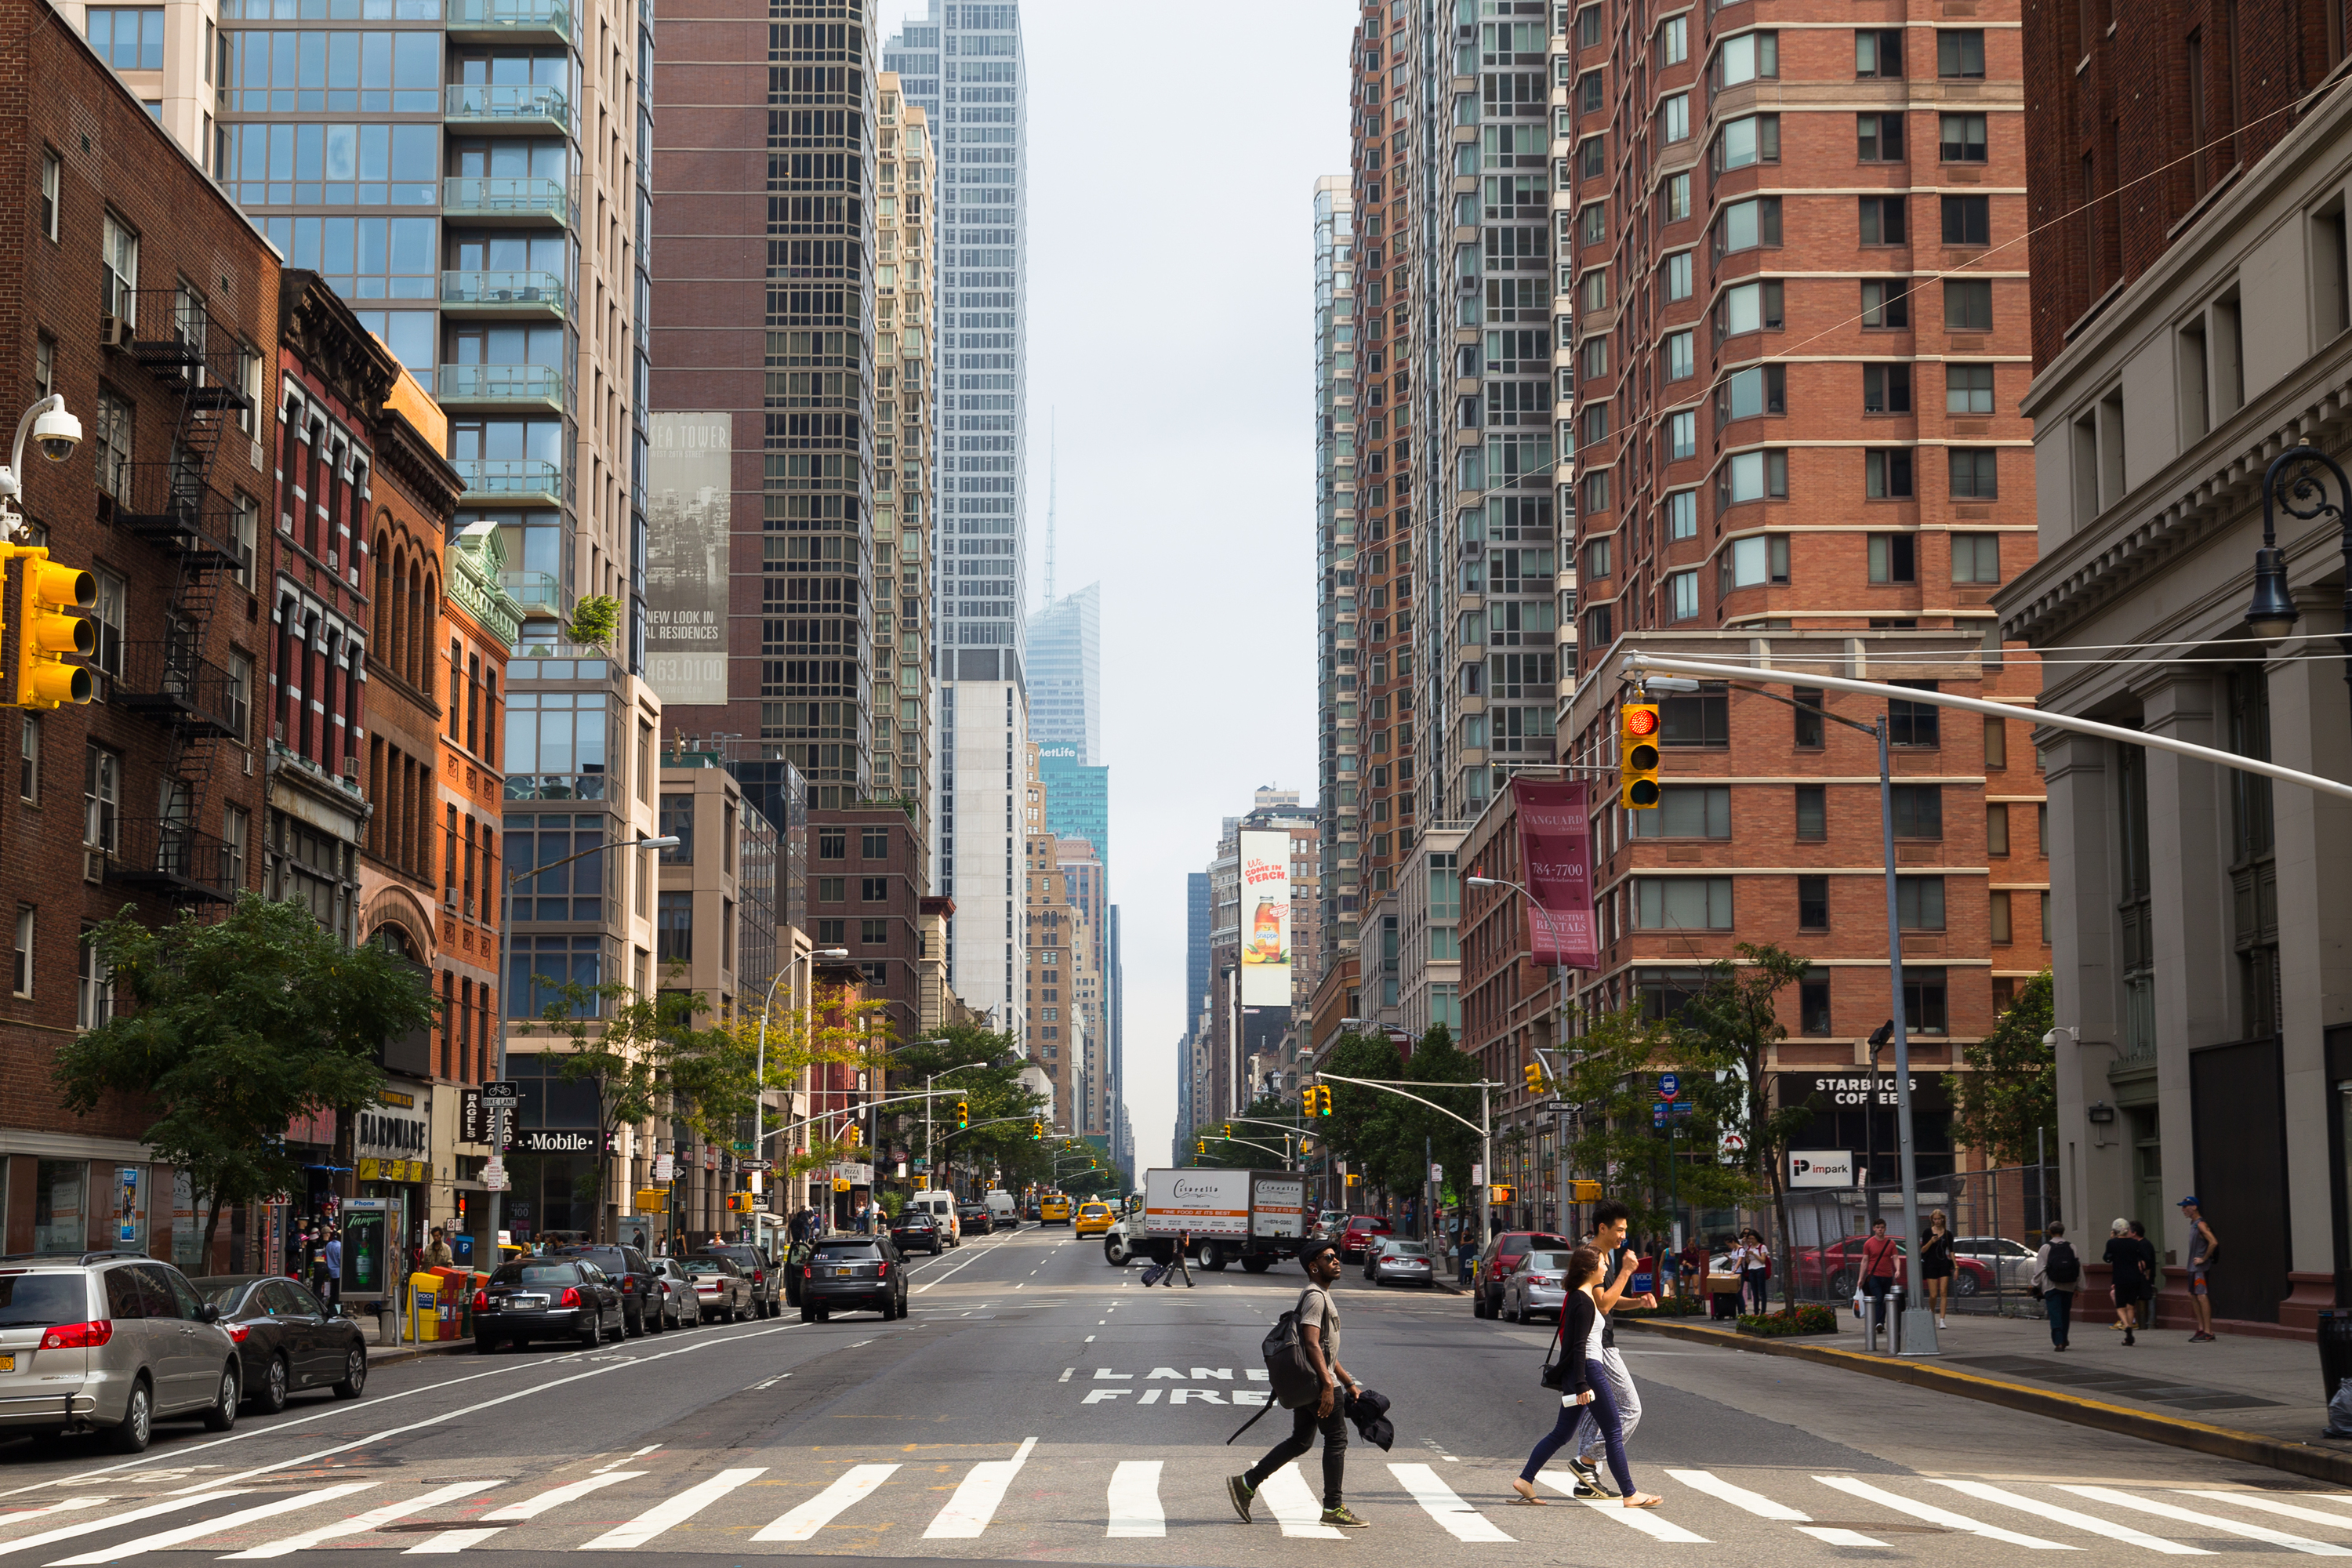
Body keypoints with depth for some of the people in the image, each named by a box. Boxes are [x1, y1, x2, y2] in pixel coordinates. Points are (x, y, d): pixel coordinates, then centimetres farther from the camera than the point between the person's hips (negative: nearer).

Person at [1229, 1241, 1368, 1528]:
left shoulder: (1322, 1296, 21)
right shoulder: (1315, 1296, -13)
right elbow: (1312, 1344, -23)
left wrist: (1349, 1383, 26)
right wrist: (1328, 1384, -29)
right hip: (1317, 1381, -10)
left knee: (1301, 1441, 13)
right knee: (1336, 1439, -4)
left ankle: (1246, 1483, 13)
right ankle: (1333, 1509, 1)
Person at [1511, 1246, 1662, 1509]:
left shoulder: (1577, 1297, 15)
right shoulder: (1584, 1302, -15)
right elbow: (1580, 1346, -20)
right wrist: (1581, 1384, -23)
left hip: (1578, 1373, 10)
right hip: (1588, 1370, -10)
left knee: (1562, 1433, 13)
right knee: (1614, 1433, -3)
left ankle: (1525, 1480, 10)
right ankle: (1630, 1494, 1)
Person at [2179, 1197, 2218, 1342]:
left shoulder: (2201, 1225, -15)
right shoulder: (2193, 1224, 15)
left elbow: (2213, 1242, -26)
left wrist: (2203, 1259, -18)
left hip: (2200, 1268, -10)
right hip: (2193, 1266, 10)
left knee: (2201, 1296, -9)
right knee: (2193, 1295, 12)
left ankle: (2208, 1332, -8)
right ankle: (2201, 1329, 18)